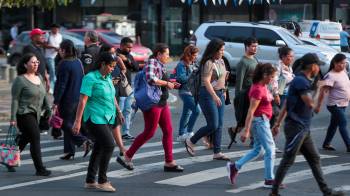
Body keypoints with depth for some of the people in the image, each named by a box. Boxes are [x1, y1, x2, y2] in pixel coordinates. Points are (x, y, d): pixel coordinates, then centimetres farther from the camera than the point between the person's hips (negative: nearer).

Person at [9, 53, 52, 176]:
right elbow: (15, 100, -11)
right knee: (35, 138, -10)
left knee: (25, 139, 15)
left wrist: (48, 109, 10)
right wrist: (13, 118, -15)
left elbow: (44, 95, 20)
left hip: (36, 114, 8)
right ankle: (40, 169, -5)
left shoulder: (39, 77, 12)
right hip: (24, 114, -8)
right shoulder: (20, 80, -10)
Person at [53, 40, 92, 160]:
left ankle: (84, 141, -15)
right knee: (70, 123, 13)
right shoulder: (78, 62, 9)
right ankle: (69, 151, 14)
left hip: (67, 99, -8)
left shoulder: (65, 64, -16)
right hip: (78, 99, 8)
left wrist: (56, 102, -17)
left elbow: (61, 85, -19)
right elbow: (82, 81, 16)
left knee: (66, 124, -1)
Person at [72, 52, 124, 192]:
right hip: (95, 118, -8)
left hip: (107, 118, 8)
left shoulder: (108, 78, 12)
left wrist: (118, 112, 28)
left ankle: (90, 181, 17)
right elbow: (83, 100, -17)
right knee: (109, 145, -16)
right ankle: (102, 181, -9)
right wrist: (77, 121, -20)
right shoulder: (91, 78, -12)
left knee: (99, 148, 10)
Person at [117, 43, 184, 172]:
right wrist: (167, 83, -19)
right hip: (152, 103, -10)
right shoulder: (152, 62, -12)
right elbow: (151, 79, -29)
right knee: (149, 132, -6)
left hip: (162, 102, 10)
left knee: (168, 131, 6)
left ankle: (169, 162, 8)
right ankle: (126, 157, 3)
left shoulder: (161, 65, 16)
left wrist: (170, 84, 14)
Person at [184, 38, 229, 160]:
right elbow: (206, 81, -22)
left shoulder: (221, 61, 11)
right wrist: (214, 96, -29)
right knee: (213, 125, -8)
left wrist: (223, 91, 17)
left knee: (219, 124, 5)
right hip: (208, 94, -8)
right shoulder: (208, 63, -15)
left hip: (219, 94, 8)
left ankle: (217, 152, 9)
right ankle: (191, 142, 9)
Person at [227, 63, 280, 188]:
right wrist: (246, 131, -24)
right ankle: (269, 180, 6)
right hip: (260, 121, -10)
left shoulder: (263, 87, 8)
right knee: (270, 150, -2)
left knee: (258, 150, 17)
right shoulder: (258, 89, -21)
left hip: (263, 121, 10)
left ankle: (234, 167, 19)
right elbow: (251, 111, -23)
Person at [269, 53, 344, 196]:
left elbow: (286, 105, 19)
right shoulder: (300, 81, -16)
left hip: (303, 128, 10)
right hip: (296, 127, -10)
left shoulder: (303, 81, 16)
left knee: (314, 159, 11)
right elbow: (310, 104, -22)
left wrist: (278, 123, 19)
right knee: (288, 161, -5)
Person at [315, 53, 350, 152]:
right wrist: (318, 106, -22)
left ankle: (326, 144, 26)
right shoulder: (331, 76, -20)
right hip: (335, 105, -8)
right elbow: (323, 91, -21)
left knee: (334, 124, 15)